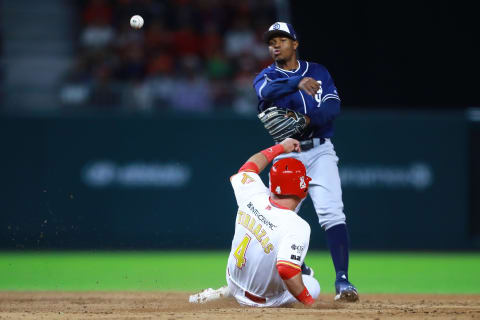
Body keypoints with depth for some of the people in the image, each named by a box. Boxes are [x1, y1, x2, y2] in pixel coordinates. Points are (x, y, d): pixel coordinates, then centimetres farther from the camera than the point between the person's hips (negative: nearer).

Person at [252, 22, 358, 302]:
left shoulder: (318, 72, 9)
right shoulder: (267, 77, 5)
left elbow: (333, 106, -7)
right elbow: (267, 92, -20)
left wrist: (307, 120, -25)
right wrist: (297, 83, -35)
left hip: (319, 151, -1)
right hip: (285, 156, 1)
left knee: (332, 214, -18)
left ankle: (342, 280, -23)